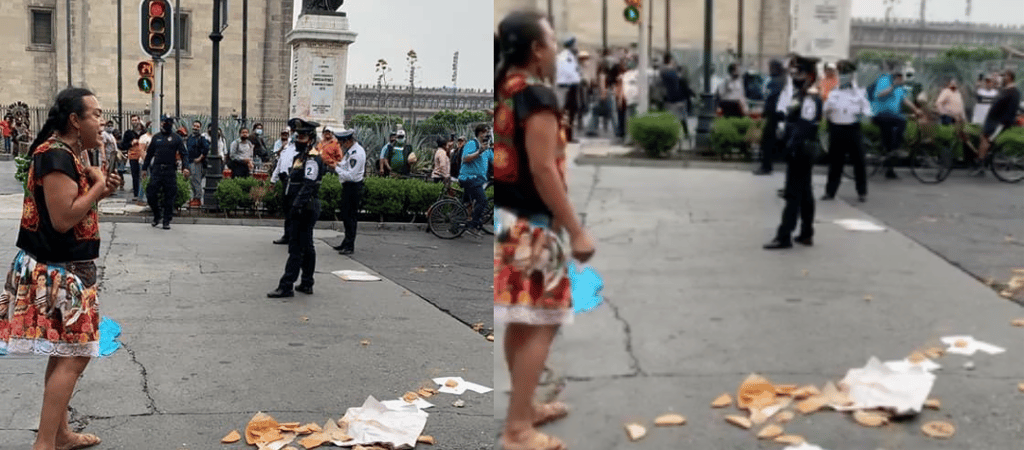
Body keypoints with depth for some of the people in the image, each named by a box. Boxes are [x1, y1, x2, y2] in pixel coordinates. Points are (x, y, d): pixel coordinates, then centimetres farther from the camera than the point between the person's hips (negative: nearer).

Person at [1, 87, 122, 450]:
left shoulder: (64, 154, 11)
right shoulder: (56, 156, -20)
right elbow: (63, 219, -25)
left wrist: (98, 186, 0)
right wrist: (100, 187, -15)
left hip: (63, 269, 10)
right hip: (57, 272, -10)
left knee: (65, 354, 15)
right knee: (73, 356, -8)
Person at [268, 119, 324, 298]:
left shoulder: (312, 160, -16)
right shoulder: (302, 156, 17)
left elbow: (308, 186, -24)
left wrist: (297, 206, -28)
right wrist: (292, 205, 21)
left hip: (305, 209, -11)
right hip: (306, 209, 11)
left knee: (296, 248, -9)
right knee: (307, 247, 14)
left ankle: (286, 286, -8)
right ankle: (306, 284, 21)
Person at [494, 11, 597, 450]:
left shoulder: (500, 91, 10)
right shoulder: (537, 96, -17)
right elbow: (543, 169, -22)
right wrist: (576, 231, -18)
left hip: (504, 219, 9)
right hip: (530, 224, -9)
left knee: (520, 322, 17)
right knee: (540, 324, -3)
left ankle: (525, 406, 29)